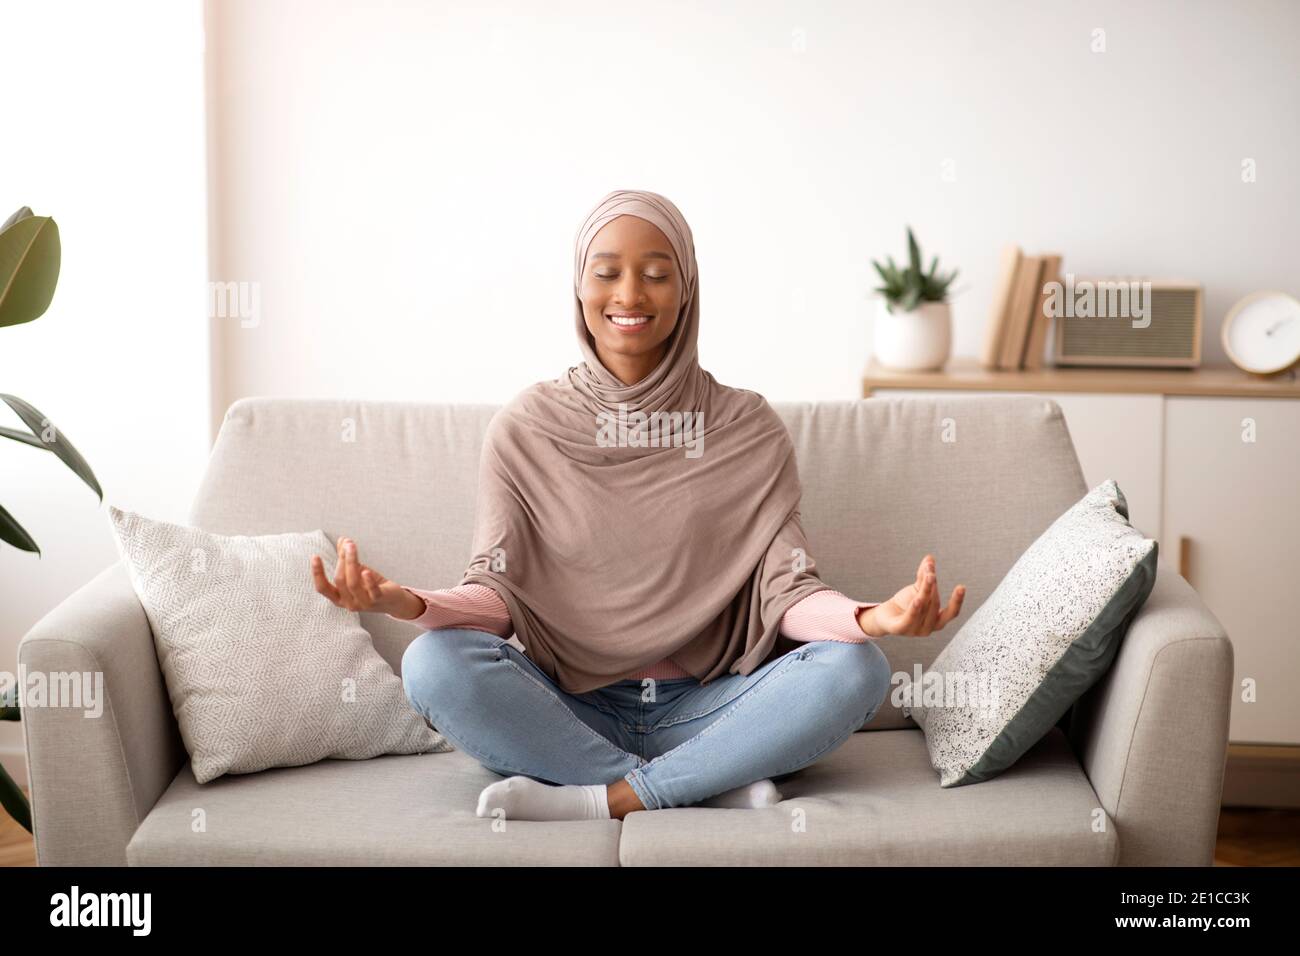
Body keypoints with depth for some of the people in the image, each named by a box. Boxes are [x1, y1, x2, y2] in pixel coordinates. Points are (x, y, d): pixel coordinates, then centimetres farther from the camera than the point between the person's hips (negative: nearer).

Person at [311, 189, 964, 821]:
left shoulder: (748, 430, 3)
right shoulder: (525, 429, 3)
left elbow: (787, 590, -4)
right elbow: (497, 589, -3)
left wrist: (871, 618, -28)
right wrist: (409, 604, -26)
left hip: (704, 710, 0)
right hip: (568, 710, 0)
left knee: (856, 668, -25)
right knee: (435, 663, -28)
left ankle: (607, 797, -20)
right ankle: (717, 787, -22)